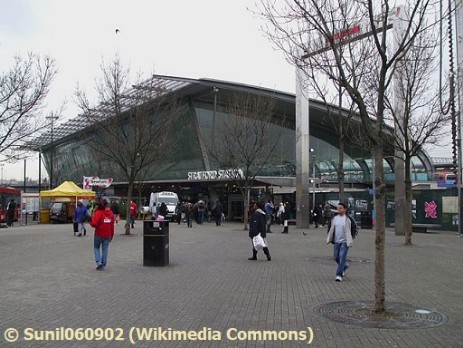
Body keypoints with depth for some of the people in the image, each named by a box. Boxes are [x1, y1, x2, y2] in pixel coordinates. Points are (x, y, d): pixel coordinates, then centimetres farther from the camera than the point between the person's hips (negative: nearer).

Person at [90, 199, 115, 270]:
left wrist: (90, 221, -1)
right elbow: (112, 226, 7)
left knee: (96, 248, 15)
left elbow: (94, 224, -23)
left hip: (99, 234, -4)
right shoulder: (111, 213, 2)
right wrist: (111, 235, 15)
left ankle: (99, 262, 2)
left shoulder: (98, 213, -15)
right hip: (108, 235, 4)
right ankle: (103, 265, 14)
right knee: (105, 249, 10)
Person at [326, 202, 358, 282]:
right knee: (336, 257, 11)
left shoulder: (348, 219, -7)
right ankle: (345, 266, 39)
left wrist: (351, 239, -7)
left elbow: (354, 230, -1)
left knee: (342, 257, -12)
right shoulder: (334, 219, 7)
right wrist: (329, 239, 10)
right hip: (336, 241, 5)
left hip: (345, 242, -5)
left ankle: (339, 275, -7)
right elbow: (331, 229, 16)